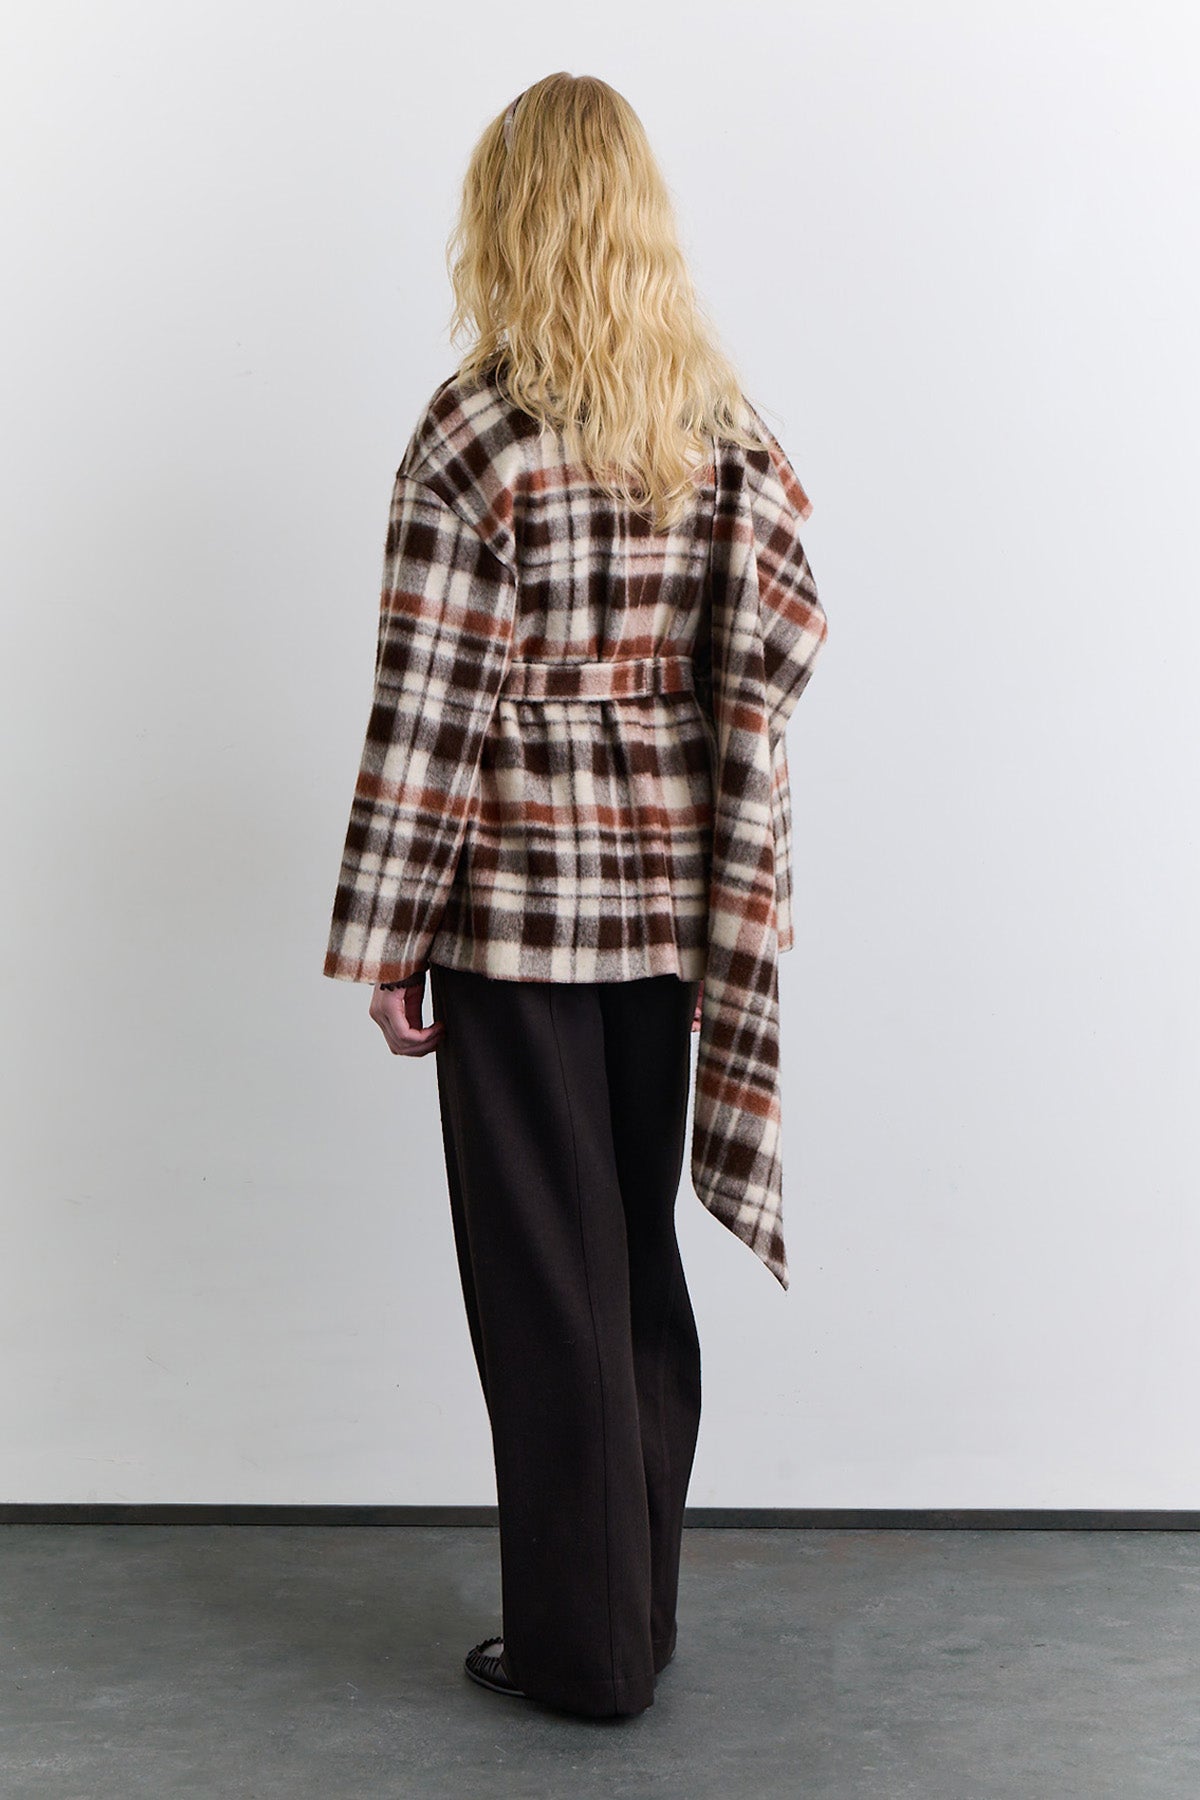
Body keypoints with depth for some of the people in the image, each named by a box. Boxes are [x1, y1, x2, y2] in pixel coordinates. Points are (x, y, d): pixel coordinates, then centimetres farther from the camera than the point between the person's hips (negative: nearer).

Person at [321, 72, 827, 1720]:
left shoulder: (471, 433, -11)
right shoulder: (726, 421, 5)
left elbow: (427, 714, -13)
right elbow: (786, 636, -1)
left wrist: (383, 943, -7)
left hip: (518, 902, -5)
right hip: (675, 898, 5)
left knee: (545, 1273, 6)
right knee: (640, 1252, 16)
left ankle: (581, 1643, 19)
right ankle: (641, 1610, 30)